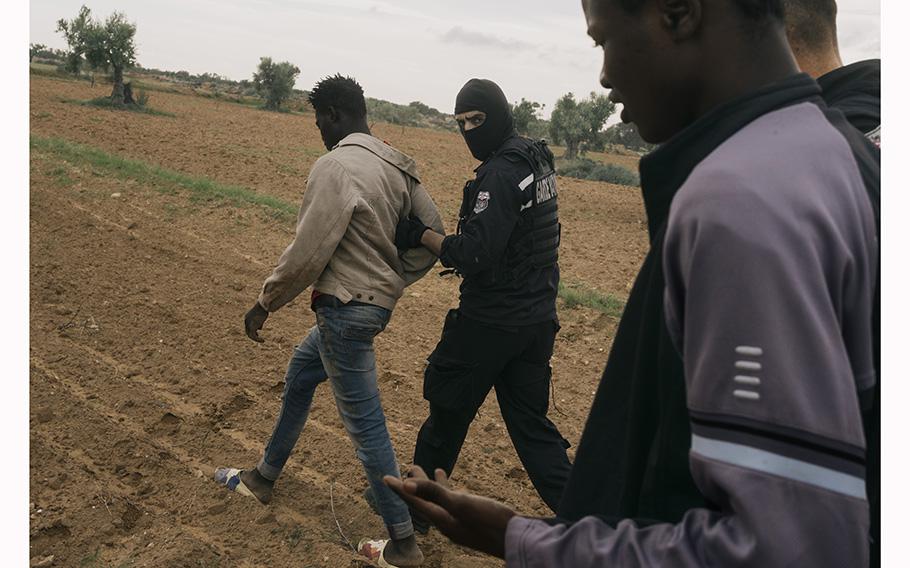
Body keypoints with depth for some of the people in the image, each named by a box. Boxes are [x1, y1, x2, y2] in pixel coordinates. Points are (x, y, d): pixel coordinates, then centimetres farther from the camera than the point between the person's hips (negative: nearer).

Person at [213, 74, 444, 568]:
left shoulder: (336, 166, -19)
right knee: (298, 378, 26)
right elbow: (432, 237, 6)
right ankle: (263, 478, 45)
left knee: (365, 425, 1)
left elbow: (307, 252, -20)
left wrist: (265, 303, -6)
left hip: (345, 309, -10)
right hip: (374, 302, 10)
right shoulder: (398, 166, 5)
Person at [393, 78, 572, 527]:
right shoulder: (537, 159, 9)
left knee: (448, 407, 11)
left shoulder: (500, 173, -20)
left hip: (491, 322, -8)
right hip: (537, 317, 8)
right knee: (531, 422, 15)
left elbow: (474, 257, -25)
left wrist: (421, 235, -14)